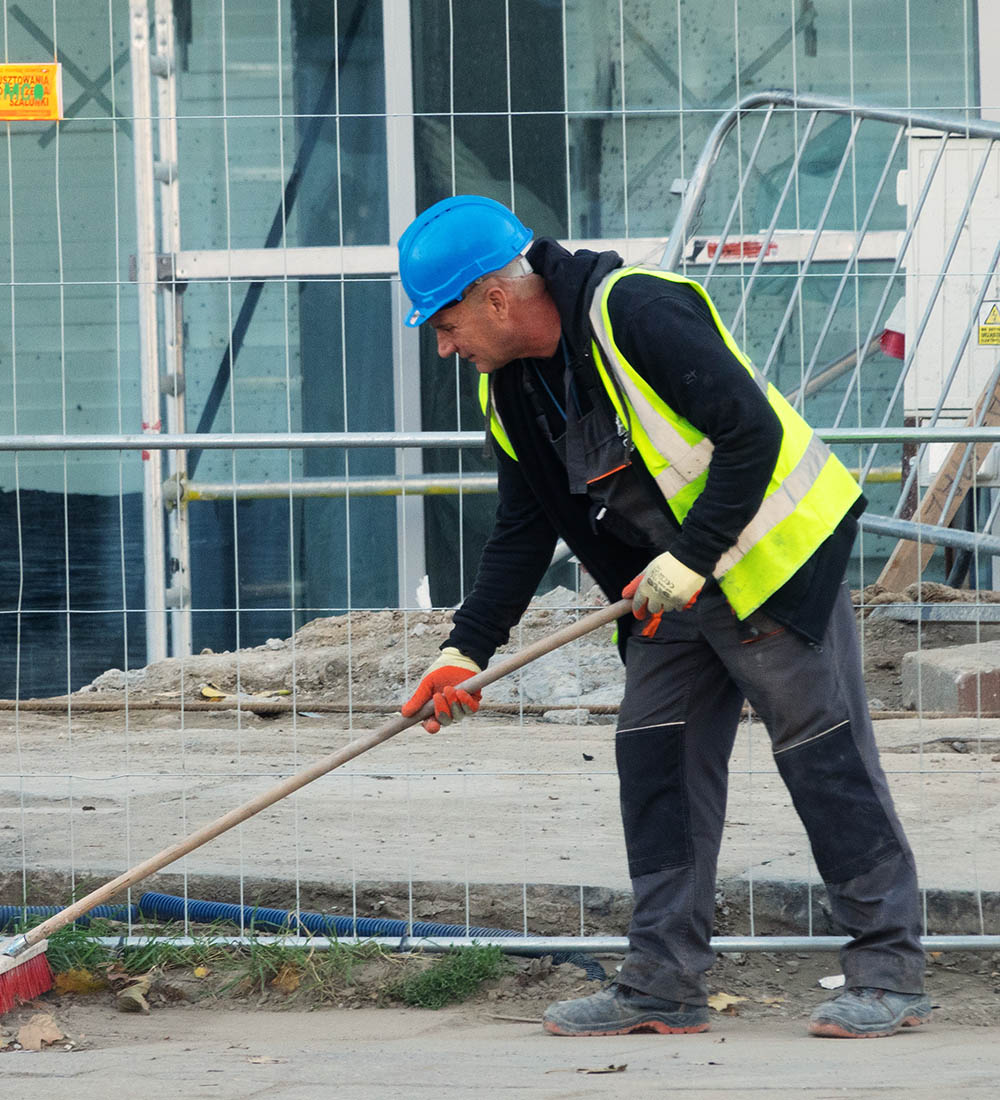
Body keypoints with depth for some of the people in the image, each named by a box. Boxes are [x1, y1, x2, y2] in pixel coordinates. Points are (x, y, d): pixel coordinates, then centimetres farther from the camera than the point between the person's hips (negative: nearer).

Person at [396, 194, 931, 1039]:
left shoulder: (636, 312, -23)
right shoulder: (510, 391, 4)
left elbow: (752, 432, -25)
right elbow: (523, 533, 11)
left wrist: (691, 559, -24)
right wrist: (467, 649, 3)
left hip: (773, 554, -9)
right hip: (672, 584, 9)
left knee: (825, 755, -6)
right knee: (654, 760, 4)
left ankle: (890, 974, -1)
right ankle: (664, 984, 7)